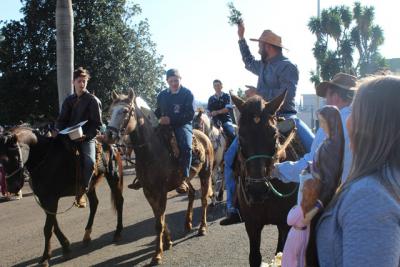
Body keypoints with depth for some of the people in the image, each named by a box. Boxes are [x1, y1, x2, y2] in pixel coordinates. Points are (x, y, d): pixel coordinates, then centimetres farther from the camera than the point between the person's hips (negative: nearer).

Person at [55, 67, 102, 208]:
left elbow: (97, 124, -4)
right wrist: (59, 131, -7)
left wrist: (86, 136, -18)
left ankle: (82, 191, -10)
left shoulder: (93, 100, 0)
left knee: (90, 162, -28)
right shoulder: (69, 100, 14)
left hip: (87, 138, -4)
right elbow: (61, 120, 14)